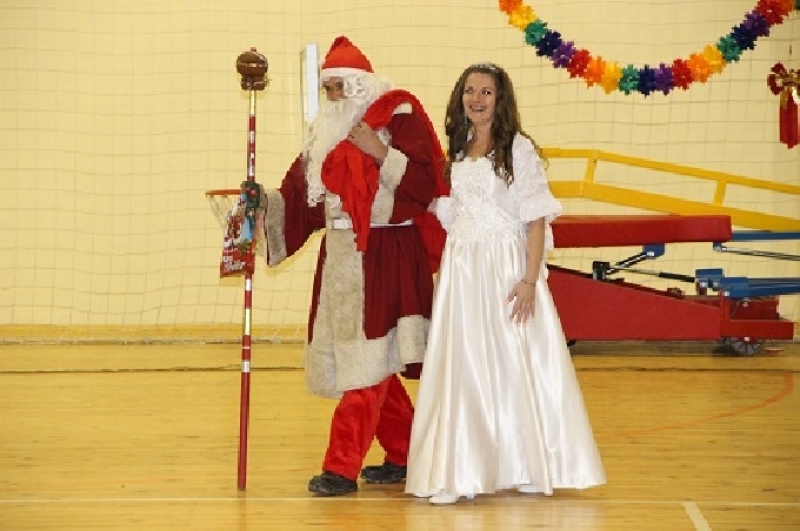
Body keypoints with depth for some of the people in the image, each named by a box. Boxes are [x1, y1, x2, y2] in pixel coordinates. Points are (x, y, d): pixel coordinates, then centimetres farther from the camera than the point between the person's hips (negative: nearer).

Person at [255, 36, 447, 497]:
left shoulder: (400, 116, -5)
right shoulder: (330, 129, 16)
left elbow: (425, 181, -12)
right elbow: (303, 195, 13)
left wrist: (382, 152, -20)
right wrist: (267, 200, -2)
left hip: (384, 256, -8)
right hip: (341, 256, 8)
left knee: (366, 362, -9)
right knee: (372, 363, 11)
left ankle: (343, 467, -10)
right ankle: (404, 455, 23)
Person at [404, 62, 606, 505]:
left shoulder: (519, 149, -3)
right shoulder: (455, 154, 14)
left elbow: (537, 219, -8)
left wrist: (530, 280, -15)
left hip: (507, 268, -5)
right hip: (461, 270, 5)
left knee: (514, 364, -2)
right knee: (463, 370, 5)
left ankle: (524, 467, 7)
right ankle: (461, 471, 11)